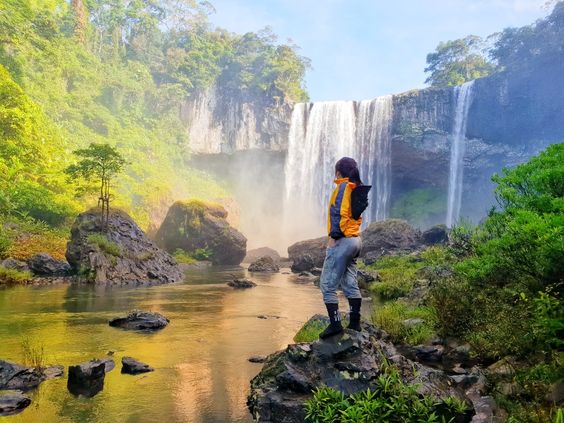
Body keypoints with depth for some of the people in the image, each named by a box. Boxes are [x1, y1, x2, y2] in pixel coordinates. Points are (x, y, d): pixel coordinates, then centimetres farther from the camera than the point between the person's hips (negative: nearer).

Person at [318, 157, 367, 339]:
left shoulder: (343, 187, -10)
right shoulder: (357, 189, 15)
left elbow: (339, 213, -20)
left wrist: (334, 237, -19)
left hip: (342, 241, -9)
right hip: (355, 240, 9)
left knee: (327, 285, -4)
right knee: (350, 284, 11)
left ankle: (335, 324, -5)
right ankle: (354, 323, 14)